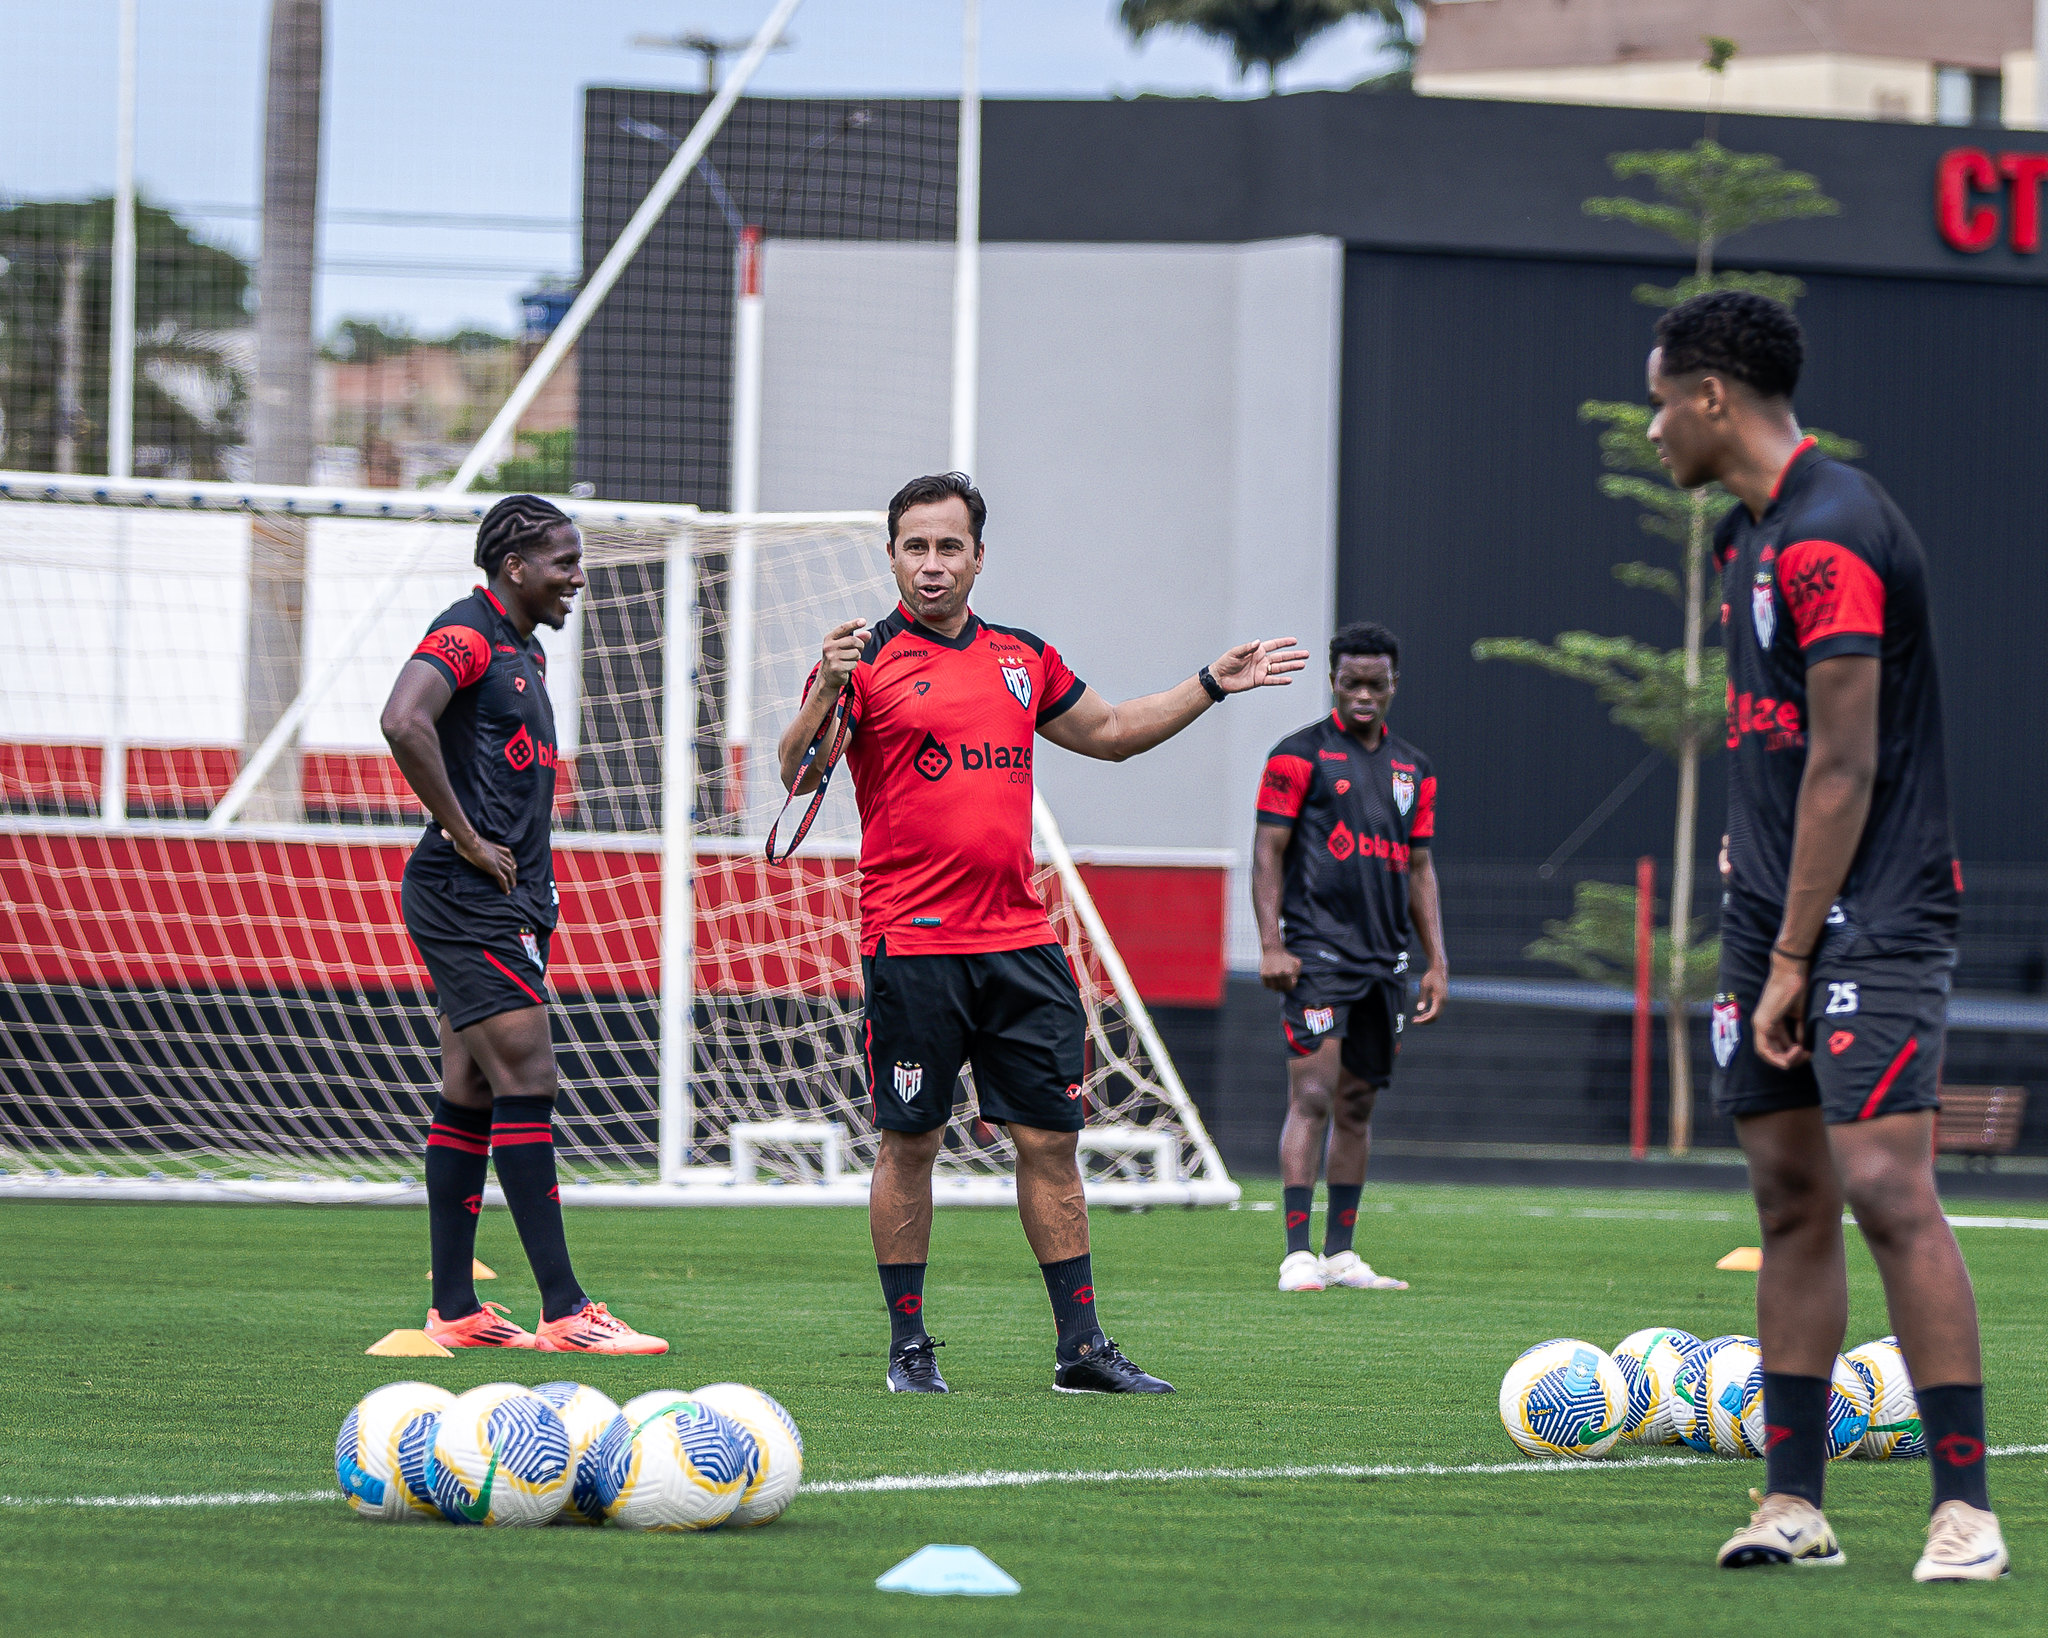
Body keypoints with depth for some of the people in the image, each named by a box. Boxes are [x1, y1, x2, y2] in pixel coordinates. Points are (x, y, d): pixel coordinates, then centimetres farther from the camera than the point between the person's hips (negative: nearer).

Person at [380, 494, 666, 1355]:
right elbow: (404, 721, -29)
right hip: (469, 898, -10)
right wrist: (465, 838, -22)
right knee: (526, 1081, -13)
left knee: (471, 1095, 10)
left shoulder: (523, 651, 19)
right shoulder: (465, 634, -11)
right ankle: (563, 1312, -16)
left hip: (509, 901, 10)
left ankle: (453, 1309, 12)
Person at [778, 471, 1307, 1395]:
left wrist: (1212, 685, 24)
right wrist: (824, 697, -29)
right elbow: (796, 776, -12)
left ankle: (1081, 1349, 8)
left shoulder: (1021, 659, 14)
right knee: (910, 1142, 0)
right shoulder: (868, 660, -3)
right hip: (913, 941, -5)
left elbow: (1111, 733, 30)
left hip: (1019, 939, 5)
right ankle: (908, 1346, 10)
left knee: (1049, 1139, 4)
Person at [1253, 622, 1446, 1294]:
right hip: (1318, 952, -6)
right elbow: (1268, 853, -4)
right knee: (1313, 1097, -13)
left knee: (1357, 1106, 8)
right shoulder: (1300, 754, -1)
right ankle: (1298, 1255, -15)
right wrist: (1271, 945, -13)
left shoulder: (1413, 767, 16)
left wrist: (1436, 962, 14)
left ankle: (1341, 1253, 13)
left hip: (1384, 956, 6)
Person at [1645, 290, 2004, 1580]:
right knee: (1791, 1199, 7)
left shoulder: (1832, 533, -16)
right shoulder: (1752, 531, 14)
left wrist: (1794, 958, -15)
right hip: (1775, 905, 10)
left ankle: (1967, 1508, -14)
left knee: (1886, 1185, -16)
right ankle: (1795, 1504, 9)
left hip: (1870, 915, -10)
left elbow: (1843, 768, -18)